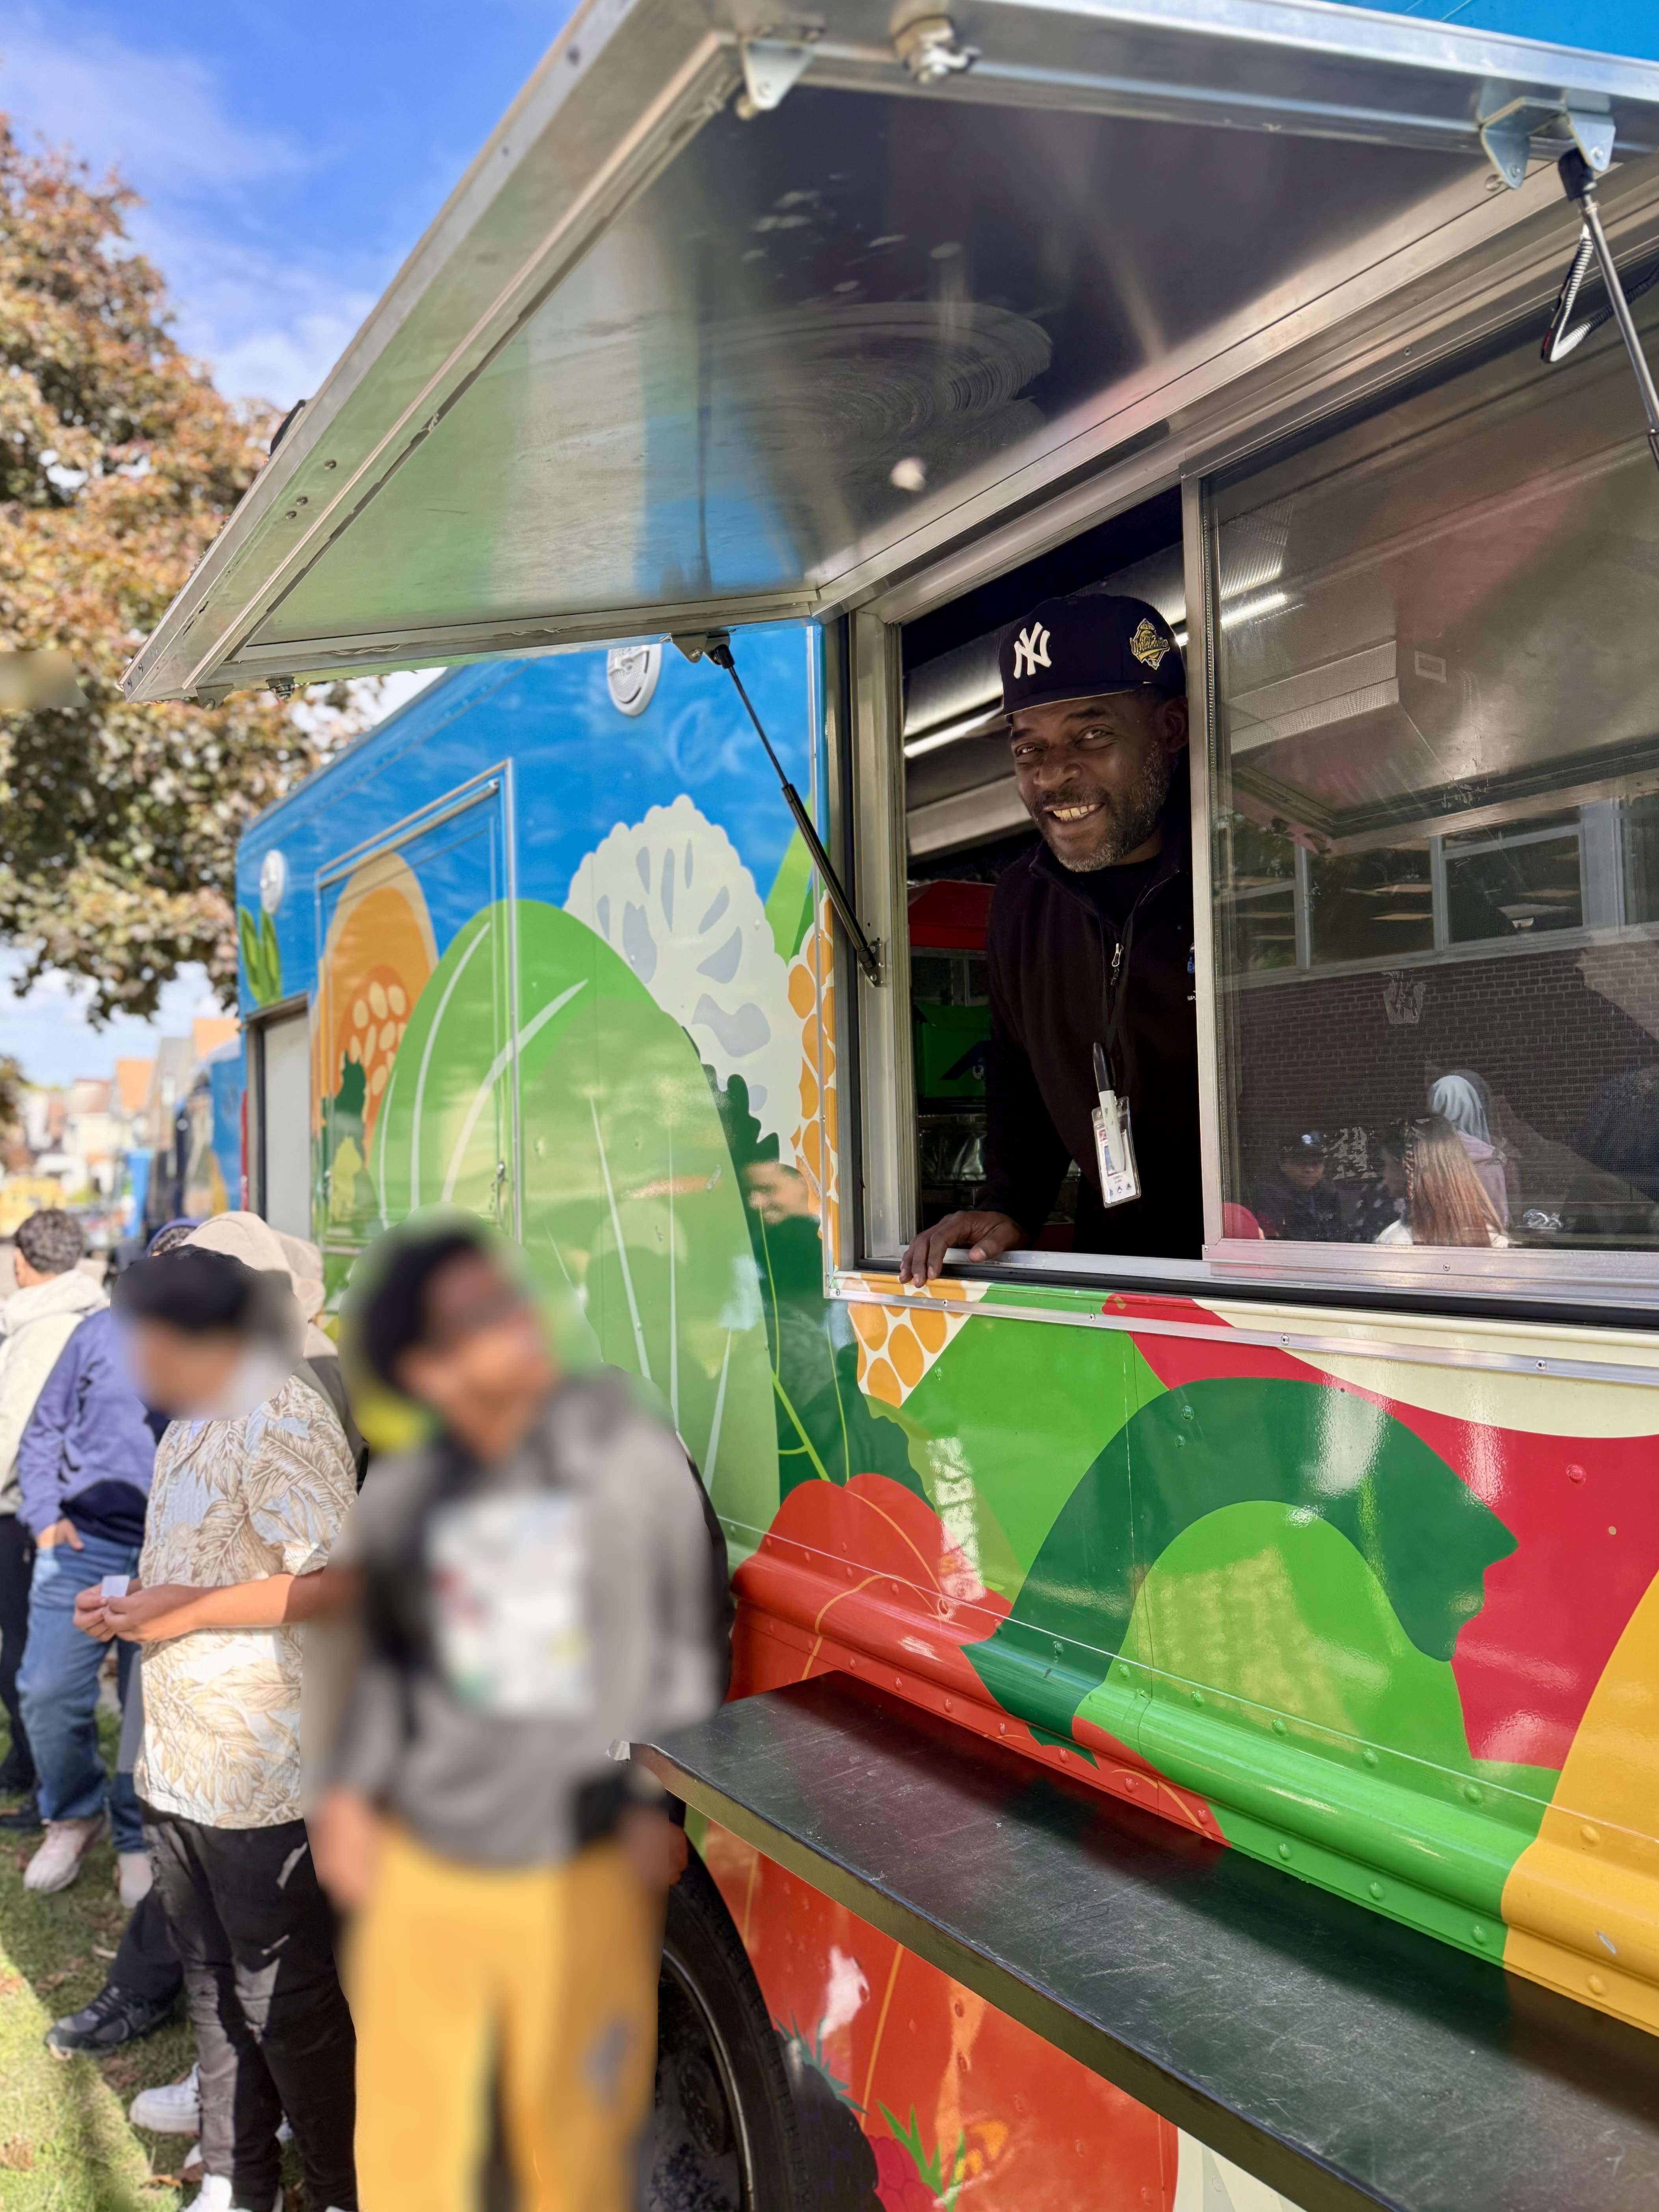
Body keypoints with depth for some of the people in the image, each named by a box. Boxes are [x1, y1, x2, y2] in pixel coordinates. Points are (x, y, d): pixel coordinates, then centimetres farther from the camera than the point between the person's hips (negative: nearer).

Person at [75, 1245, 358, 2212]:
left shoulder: (284, 1420, -19)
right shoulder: (192, 1427, 12)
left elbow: (337, 1583, -24)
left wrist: (189, 1610, -20)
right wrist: (131, 1606, 6)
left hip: (265, 1775, -9)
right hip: (182, 1761, 9)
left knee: (285, 1998, 6)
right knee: (215, 1984, 21)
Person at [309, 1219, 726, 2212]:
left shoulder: (636, 1456, -8)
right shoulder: (400, 1494, -1)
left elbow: (693, 1637, -2)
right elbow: (385, 1649, 14)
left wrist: (661, 1798, -6)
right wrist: (350, 1787, 4)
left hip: (580, 1874, -2)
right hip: (420, 1867, 3)